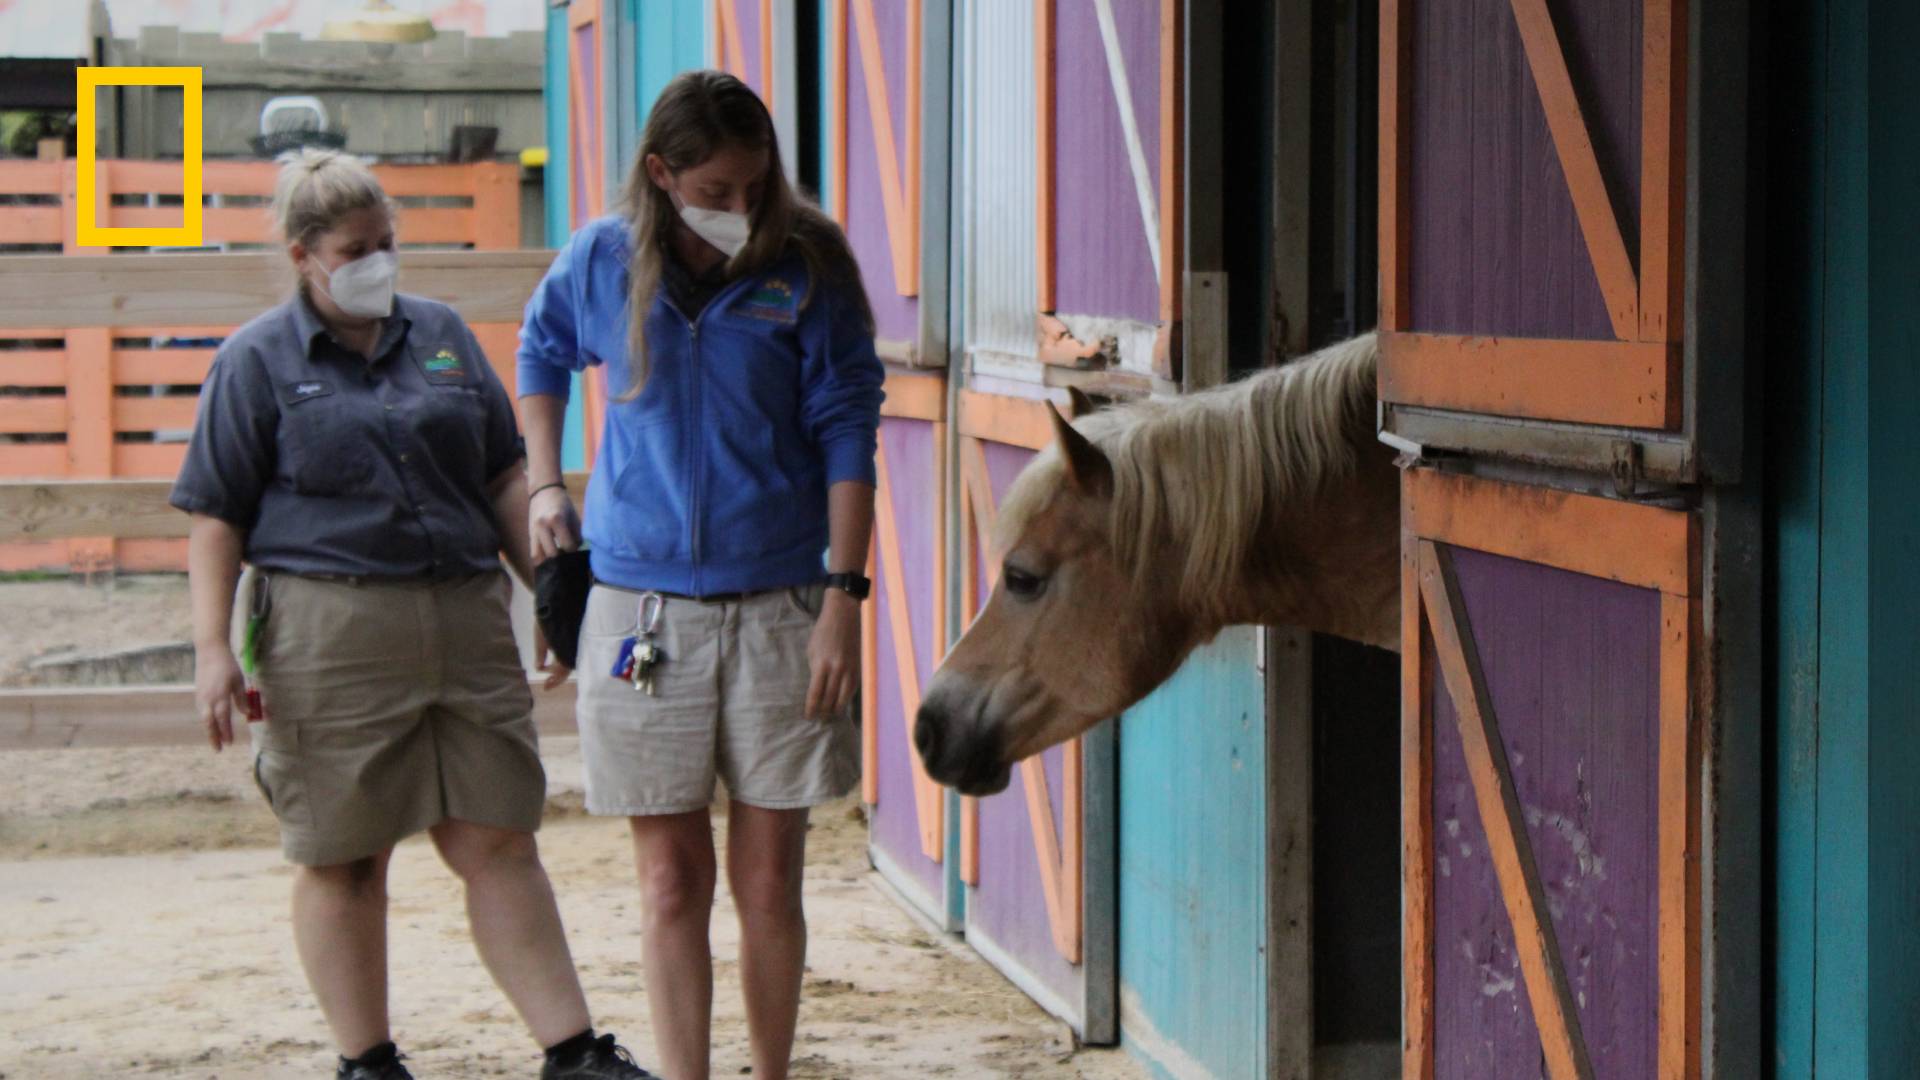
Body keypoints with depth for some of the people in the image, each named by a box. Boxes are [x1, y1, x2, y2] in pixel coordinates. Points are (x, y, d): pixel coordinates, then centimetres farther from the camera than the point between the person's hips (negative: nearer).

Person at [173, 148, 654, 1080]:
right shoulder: (258, 362, 3)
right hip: (329, 634, -3)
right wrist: (212, 648, -9)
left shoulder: (441, 335, 14)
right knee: (341, 859, 4)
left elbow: (503, 479, 18)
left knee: (498, 839, 4)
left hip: (465, 621, 3)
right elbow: (216, 518, 0)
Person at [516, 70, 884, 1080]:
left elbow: (846, 434, -4)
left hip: (778, 606, -1)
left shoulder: (807, 267, -4)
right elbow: (542, 355, 23)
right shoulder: (599, 263, 1)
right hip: (641, 603, 1)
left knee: (769, 883, 4)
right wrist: (544, 486, 13)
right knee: (671, 883, 3)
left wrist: (844, 595, -9)